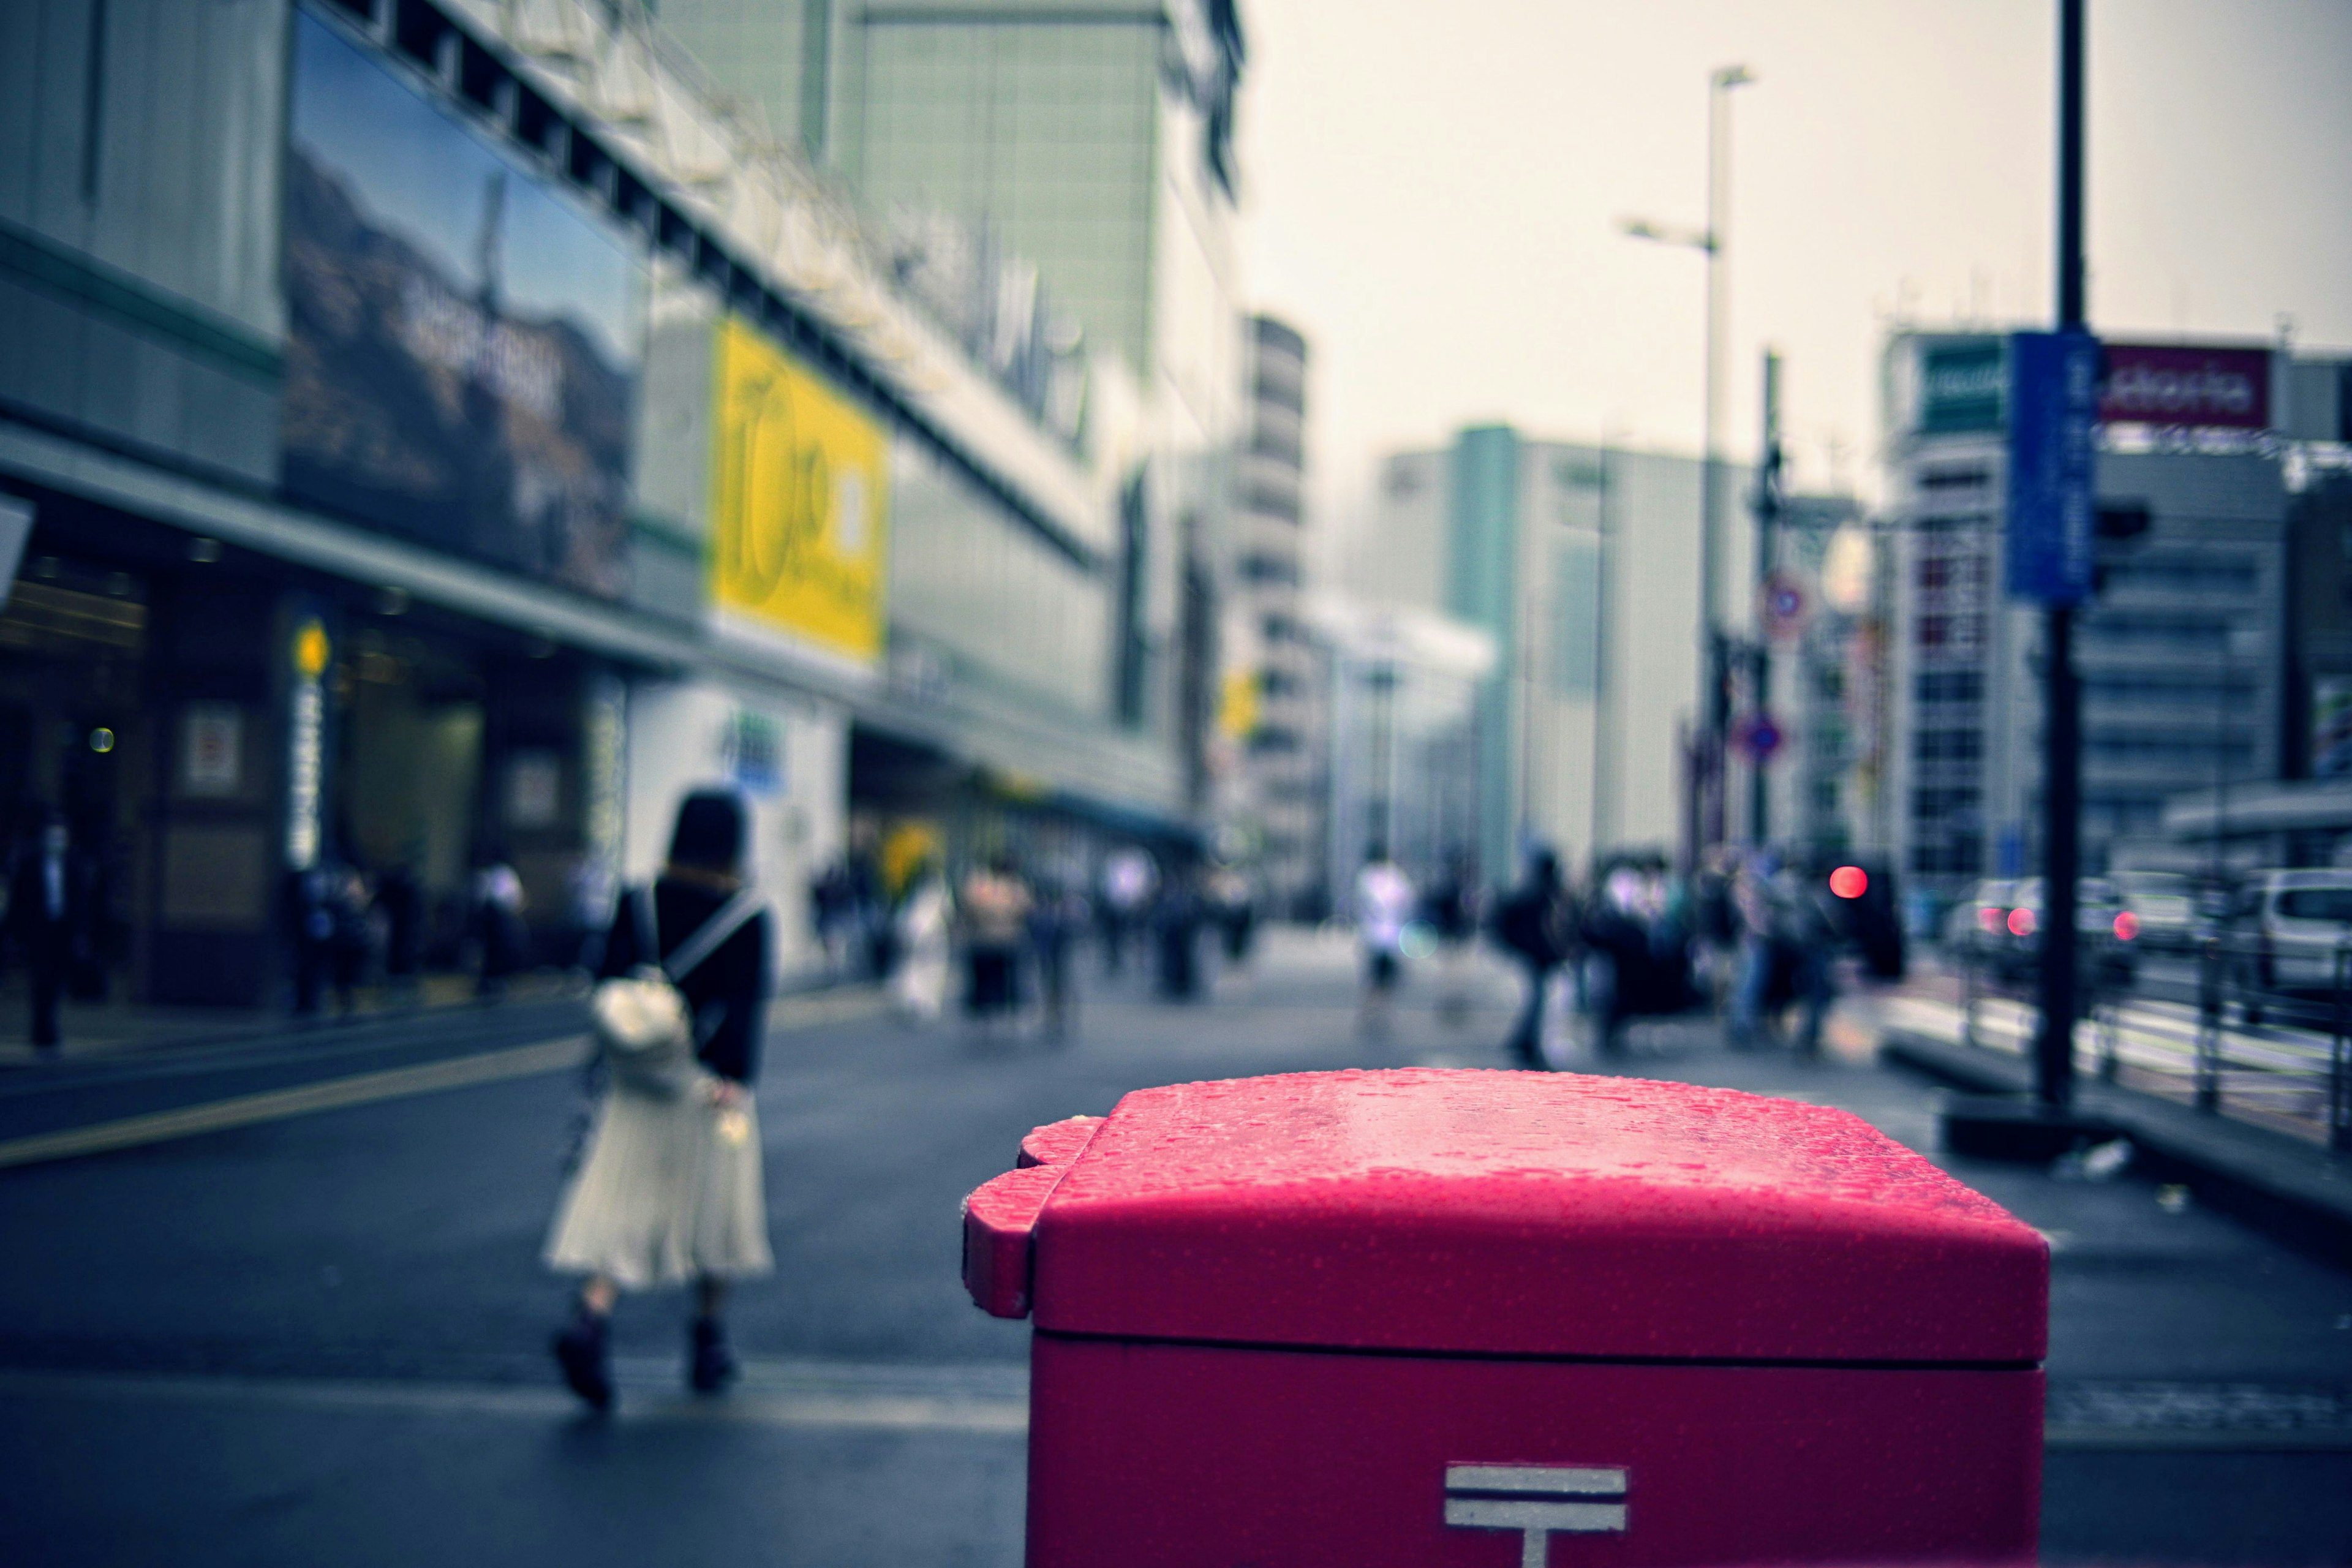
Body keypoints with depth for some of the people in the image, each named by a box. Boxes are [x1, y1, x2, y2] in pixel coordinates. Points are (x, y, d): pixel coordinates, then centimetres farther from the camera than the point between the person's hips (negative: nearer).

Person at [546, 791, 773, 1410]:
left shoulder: (638, 902, 2)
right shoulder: (749, 915, -5)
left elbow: (610, 984, 3)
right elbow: (749, 1004, -12)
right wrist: (737, 1079, -16)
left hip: (639, 1077, 2)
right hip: (709, 1078, -2)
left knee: (623, 1201, 1)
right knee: (712, 1208, 12)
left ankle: (591, 1318, -21)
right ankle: (709, 1344, 20)